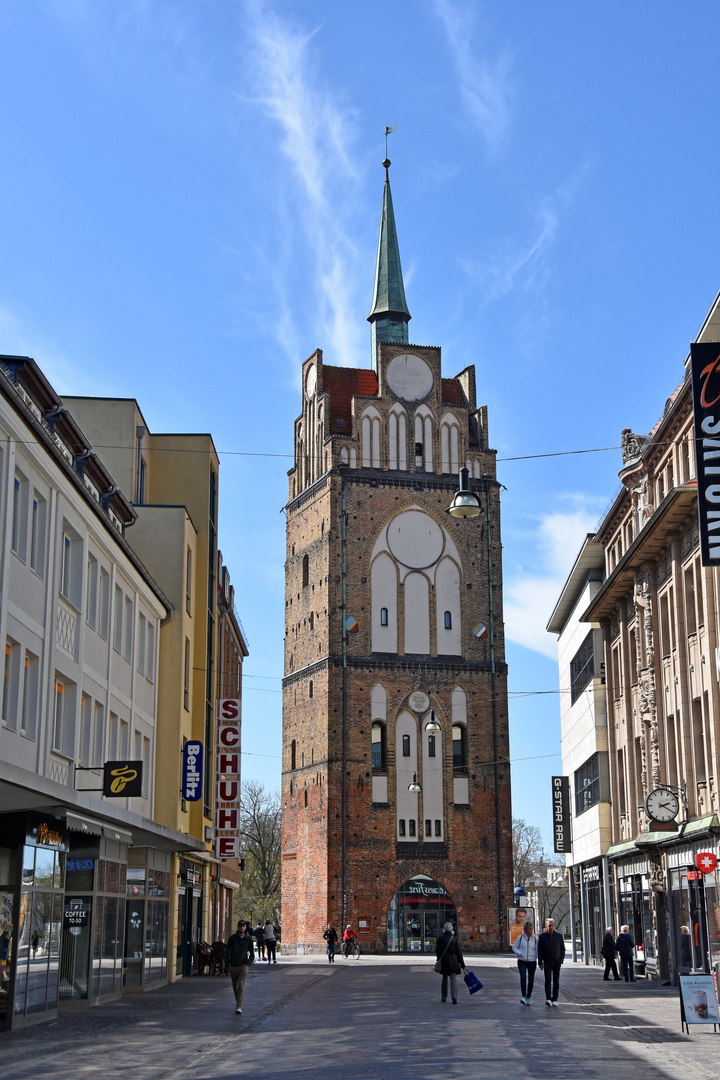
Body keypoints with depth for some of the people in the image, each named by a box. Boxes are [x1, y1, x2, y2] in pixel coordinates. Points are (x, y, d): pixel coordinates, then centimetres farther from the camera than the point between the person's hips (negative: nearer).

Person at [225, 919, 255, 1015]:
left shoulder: (248, 938, 1)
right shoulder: (232, 938, 1)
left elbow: (252, 953, 11)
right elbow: (227, 951, 5)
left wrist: (249, 963, 0)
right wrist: (227, 964, -2)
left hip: (243, 965, -2)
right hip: (233, 966, 2)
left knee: (241, 986, -14)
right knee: (235, 986, 12)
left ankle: (239, 1006, -16)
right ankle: (238, 1001, 34)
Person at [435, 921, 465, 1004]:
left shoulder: (441, 938, -3)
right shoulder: (454, 938, -2)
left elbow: (437, 950, -2)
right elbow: (458, 952, 1)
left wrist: (439, 960, 16)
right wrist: (462, 964, 6)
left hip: (444, 961, 1)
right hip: (453, 961, -1)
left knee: (444, 979, 16)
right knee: (453, 979, -3)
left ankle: (443, 997, 23)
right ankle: (454, 997, -17)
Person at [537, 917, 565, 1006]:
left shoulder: (559, 936, 3)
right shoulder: (542, 936, 0)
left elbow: (562, 949, 8)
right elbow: (539, 950, 1)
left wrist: (561, 961, -3)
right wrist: (540, 962, -6)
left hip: (557, 962, 2)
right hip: (547, 962, -2)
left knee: (556, 982, 4)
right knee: (548, 980, -15)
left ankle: (554, 1000, 12)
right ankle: (548, 999, -20)